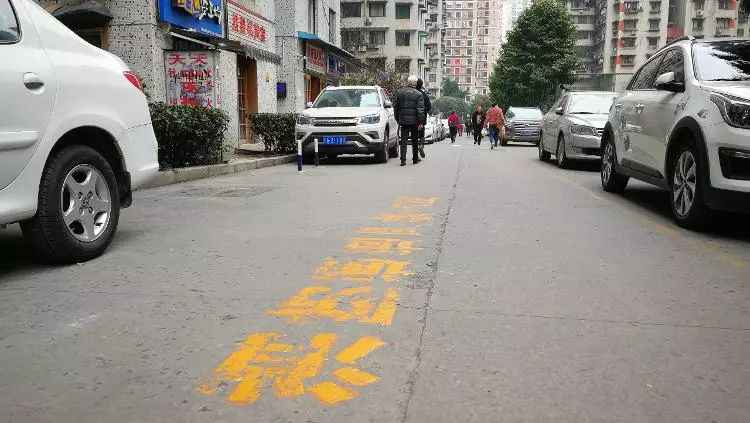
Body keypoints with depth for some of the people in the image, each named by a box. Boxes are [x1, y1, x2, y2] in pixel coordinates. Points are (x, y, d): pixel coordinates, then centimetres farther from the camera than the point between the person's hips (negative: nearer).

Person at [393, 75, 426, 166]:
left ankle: (403, 160, -7)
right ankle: (415, 159, 21)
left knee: (403, 141, 2)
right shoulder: (419, 94, -5)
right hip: (414, 120, -2)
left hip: (403, 120, 2)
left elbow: (395, 107, 8)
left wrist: (397, 119, 14)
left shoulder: (399, 92, 5)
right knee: (414, 141, 12)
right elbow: (420, 110, -10)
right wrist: (421, 121, -6)